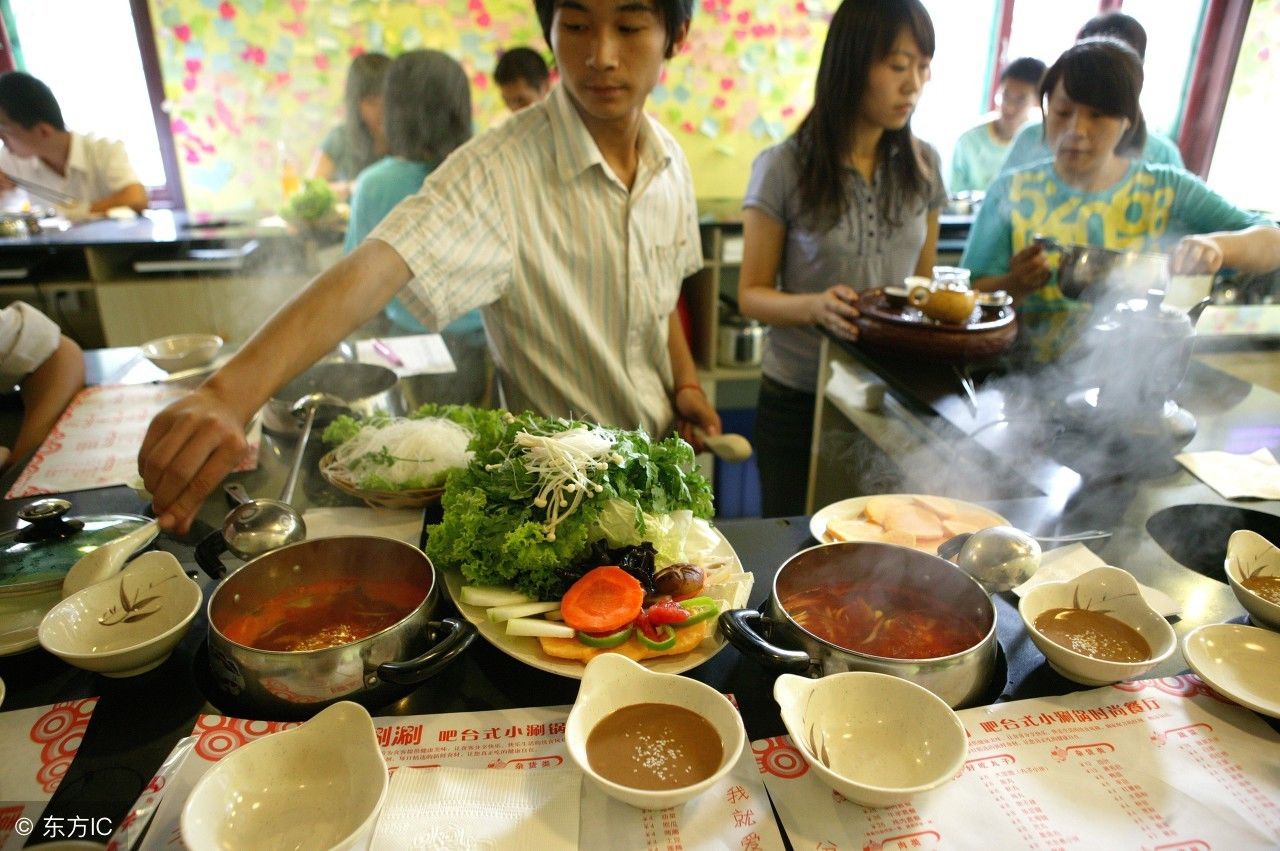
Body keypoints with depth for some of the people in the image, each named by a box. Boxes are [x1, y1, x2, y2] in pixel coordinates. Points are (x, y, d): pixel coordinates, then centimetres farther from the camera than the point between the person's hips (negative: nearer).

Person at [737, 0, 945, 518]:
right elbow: (752, 294, -8)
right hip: (799, 399, -3)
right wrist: (816, 306, -26)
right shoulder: (783, 168, -11)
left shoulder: (922, 166, 2)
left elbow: (922, 278, 13)